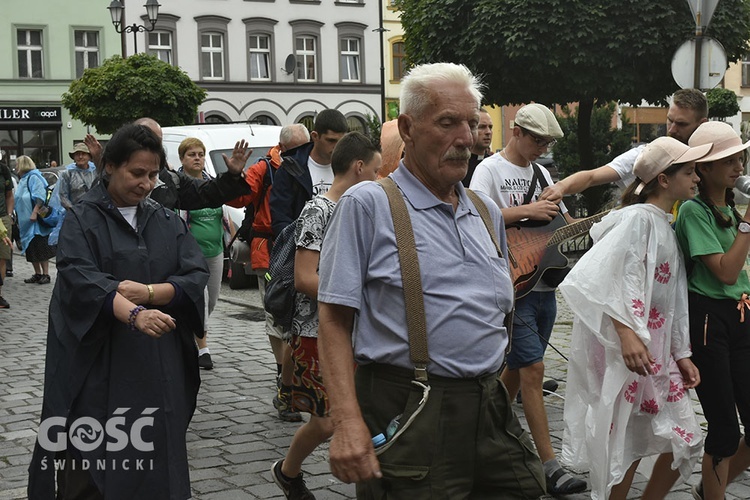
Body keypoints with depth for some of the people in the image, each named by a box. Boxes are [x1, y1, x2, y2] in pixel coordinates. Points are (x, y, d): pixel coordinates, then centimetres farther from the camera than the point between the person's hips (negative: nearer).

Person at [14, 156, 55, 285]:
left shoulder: (34, 177, -9)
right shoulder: (23, 180, 20)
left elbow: (40, 197, -19)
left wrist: (35, 213, -25)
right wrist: (18, 219, 24)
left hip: (36, 221, -9)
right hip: (26, 222, 9)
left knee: (41, 249, -6)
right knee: (31, 250, 10)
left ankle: (45, 274, -2)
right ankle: (37, 274, 16)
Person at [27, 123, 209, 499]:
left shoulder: (167, 222, 12)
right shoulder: (82, 220, -1)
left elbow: (196, 275, 2)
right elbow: (81, 280, -18)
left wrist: (150, 292, -17)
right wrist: (134, 314, -34)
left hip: (160, 365, 4)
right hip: (98, 362, -4)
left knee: (156, 455, 5)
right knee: (93, 458, -3)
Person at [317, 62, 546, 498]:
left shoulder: (488, 213, 15)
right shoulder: (367, 204, -4)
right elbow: (334, 320, -9)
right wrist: (348, 421, -18)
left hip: (490, 412, 6)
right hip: (407, 418, -6)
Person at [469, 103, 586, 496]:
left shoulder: (541, 173, 16)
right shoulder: (490, 170, -7)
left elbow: (563, 221, 20)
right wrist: (525, 211, -26)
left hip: (544, 284, 7)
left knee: (518, 367, 14)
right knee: (533, 370, -9)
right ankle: (550, 466, -7)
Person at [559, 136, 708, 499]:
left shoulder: (667, 227, 16)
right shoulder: (637, 218, -12)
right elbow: (605, 277, -23)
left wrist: (681, 354, 15)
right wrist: (626, 333, -31)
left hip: (657, 350, 9)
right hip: (627, 347, -9)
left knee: (684, 441, 11)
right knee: (625, 447, -1)